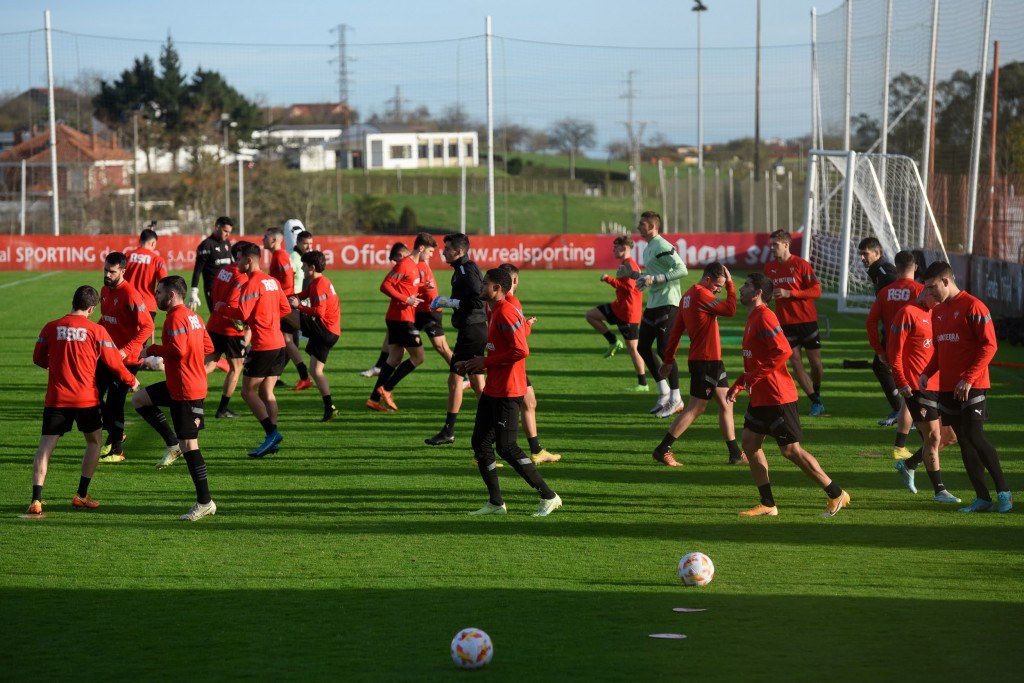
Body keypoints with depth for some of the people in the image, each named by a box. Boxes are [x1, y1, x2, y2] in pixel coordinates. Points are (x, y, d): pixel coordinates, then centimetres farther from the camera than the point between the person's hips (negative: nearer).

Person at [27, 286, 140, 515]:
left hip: (56, 399, 1)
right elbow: (113, 362, 1)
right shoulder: (96, 331, -5)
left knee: (45, 447, 1)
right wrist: (131, 380, 20)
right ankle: (81, 495, 19)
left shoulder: (51, 328, 1)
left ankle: (36, 500, -12)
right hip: (86, 399, -1)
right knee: (94, 442, 20)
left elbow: (38, 359, 11)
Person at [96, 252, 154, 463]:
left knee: (114, 403, -5)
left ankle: (116, 451, 9)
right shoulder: (105, 290, 8)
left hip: (126, 359, -8)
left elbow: (147, 327, -20)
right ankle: (114, 434, 32)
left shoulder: (129, 294, -18)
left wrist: (126, 350, -23)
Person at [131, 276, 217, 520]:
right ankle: (174, 444, 13)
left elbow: (178, 349, -27)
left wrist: (152, 349, -11)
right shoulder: (193, 316, 13)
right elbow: (208, 347, 15)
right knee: (139, 399, 20)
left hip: (185, 390, -10)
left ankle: (205, 502, -4)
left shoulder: (176, 318, -16)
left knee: (189, 445, -7)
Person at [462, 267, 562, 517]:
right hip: (492, 391, 10)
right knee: (480, 444, 8)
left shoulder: (506, 313, -17)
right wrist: (472, 365, 12)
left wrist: (485, 361, -17)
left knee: (506, 448, -9)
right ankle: (496, 503, 14)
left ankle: (549, 496, -2)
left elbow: (520, 350, -24)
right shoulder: (495, 313, 15)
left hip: (507, 393, -10)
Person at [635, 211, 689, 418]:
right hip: (653, 304, 10)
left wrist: (654, 279, -24)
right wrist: (644, 279, 10)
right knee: (643, 347, 11)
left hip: (667, 304, -10)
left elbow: (682, 269, -23)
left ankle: (675, 400, 2)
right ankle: (664, 392, 20)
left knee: (664, 350, -7)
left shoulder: (662, 247, -15)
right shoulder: (648, 249, 15)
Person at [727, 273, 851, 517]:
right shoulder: (753, 318, 14)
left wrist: (755, 376, -22)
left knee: (791, 450, -5)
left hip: (777, 396, -10)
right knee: (750, 442, 6)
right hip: (760, 396, 10)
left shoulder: (764, 317, -16)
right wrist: (739, 384, 14)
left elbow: (783, 351, -26)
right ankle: (767, 505, 10)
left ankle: (836, 495, 4)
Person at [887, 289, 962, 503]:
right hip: (917, 387, -8)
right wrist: (901, 383, -16)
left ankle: (908, 465, 27)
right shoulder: (908, 313, -10)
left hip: (938, 385, 8)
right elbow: (894, 350, -12)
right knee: (933, 437, -5)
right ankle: (939, 491, 4)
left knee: (949, 436, 10)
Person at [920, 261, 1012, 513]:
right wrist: (927, 373, 5)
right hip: (947, 388, 8)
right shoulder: (938, 311, 15)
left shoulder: (972, 307, -10)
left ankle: (1003, 491, 0)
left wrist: (969, 378, -20)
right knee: (964, 442, 6)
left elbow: (989, 346, -13)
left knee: (975, 438, -13)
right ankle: (982, 498, 10)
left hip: (972, 388, -8)